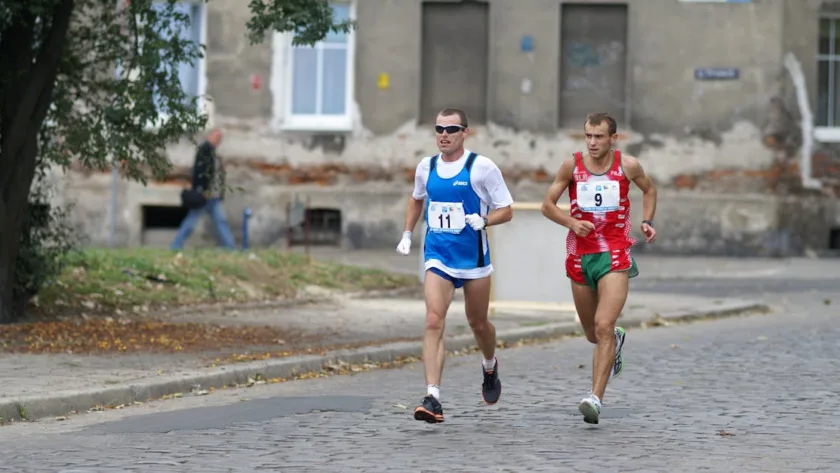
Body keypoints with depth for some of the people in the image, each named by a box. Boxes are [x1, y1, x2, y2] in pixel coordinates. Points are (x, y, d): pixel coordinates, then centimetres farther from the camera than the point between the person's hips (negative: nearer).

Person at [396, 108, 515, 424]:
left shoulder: (482, 167, -8)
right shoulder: (426, 167, 5)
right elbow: (416, 200, 26)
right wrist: (407, 234, 18)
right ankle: (433, 399, -23)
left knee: (478, 323, 14)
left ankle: (490, 367, 48)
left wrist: (483, 220, -23)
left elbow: (506, 211, -4)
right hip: (437, 257, 2)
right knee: (433, 321, -16)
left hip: (473, 258, -2)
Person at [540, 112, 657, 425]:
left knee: (603, 327, -19)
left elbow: (649, 190, 19)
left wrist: (646, 221, 3)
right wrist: (571, 222, -14)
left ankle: (595, 398, -21)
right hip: (580, 255, 3)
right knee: (592, 334, 15)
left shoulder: (627, 165, -1)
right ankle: (616, 339, 52)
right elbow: (548, 205, 4)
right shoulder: (572, 166, -1)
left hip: (614, 256, -3)